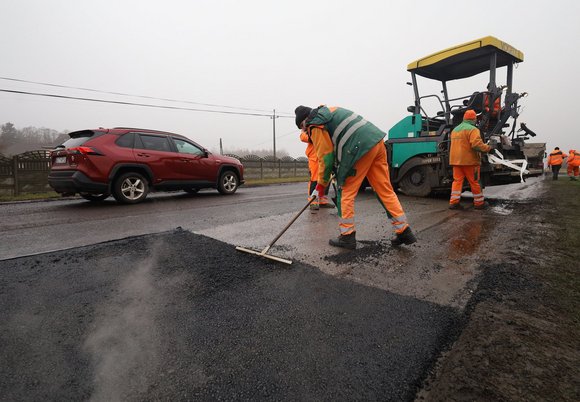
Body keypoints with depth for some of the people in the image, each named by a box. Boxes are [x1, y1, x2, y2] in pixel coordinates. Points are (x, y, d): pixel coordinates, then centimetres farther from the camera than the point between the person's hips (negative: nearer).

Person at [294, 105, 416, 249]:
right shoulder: (329, 110, 27)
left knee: (346, 192, 3)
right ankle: (404, 231, 17)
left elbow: (325, 157, -2)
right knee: (385, 190, 11)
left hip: (360, 147, -9)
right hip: (377, 140, 9)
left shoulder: (315, 125, 0)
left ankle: (347, 236, 9)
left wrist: (321, 186, 8)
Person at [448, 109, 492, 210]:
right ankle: (479, 202, 15)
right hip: (469, 160, -6)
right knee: (474, 182, 4)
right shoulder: (472, 129, -10)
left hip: (455, 160, 7)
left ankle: (454, 202, 0)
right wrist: (488, 148, -8)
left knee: (457, 180, 6)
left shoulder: (455, 129, 16)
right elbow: (477, 144, -22)